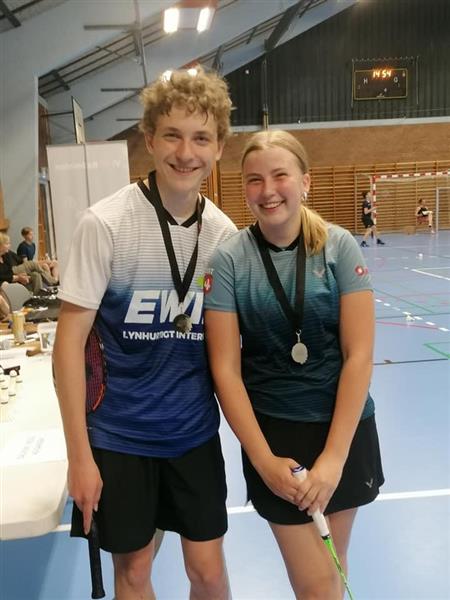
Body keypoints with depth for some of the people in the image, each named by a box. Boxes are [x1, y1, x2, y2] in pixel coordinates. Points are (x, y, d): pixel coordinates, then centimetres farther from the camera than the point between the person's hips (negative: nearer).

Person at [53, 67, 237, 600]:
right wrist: (79, 455, -12)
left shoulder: (223, 232, -3)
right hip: (118, 436, -3)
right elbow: (70, 341, -13)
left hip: (195, 432, 3)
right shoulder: (105, 223, -15)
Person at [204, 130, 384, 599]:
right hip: (273, 428, -1)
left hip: (345, 424, 2)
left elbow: (359, 355, -9)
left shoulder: (339, 247, -8)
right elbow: (225, 369, -9)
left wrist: (334, 456, -12)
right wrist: (263, 460, -11)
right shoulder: (228, 260, -11)